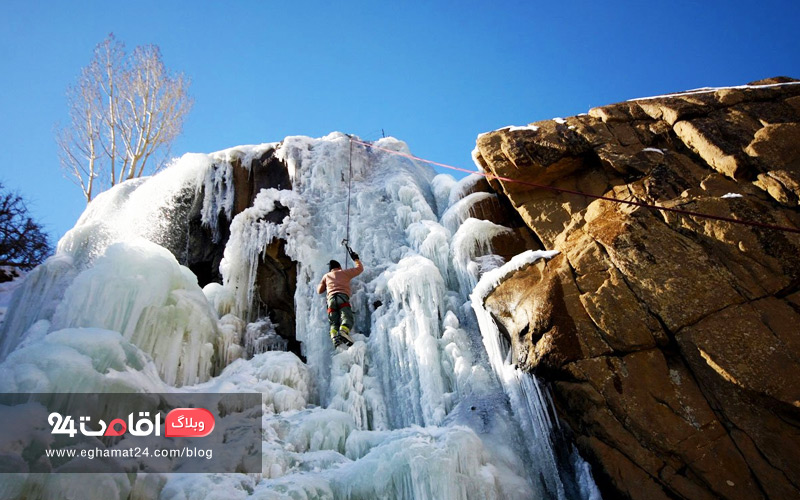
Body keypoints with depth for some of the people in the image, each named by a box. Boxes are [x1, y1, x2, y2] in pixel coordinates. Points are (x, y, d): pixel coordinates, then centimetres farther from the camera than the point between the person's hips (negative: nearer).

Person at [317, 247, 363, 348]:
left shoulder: (326, 276, 30)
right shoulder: (345, 272, 24)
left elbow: (319, 291, 31)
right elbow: (360, 268, 32)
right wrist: (356, 258, 47)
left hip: (331, 298, 3)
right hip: (342, 297, -3)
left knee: (334, 321, -5)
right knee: (346, 317, -18)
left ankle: (334, 337, -33)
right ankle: (343, 332, -47)